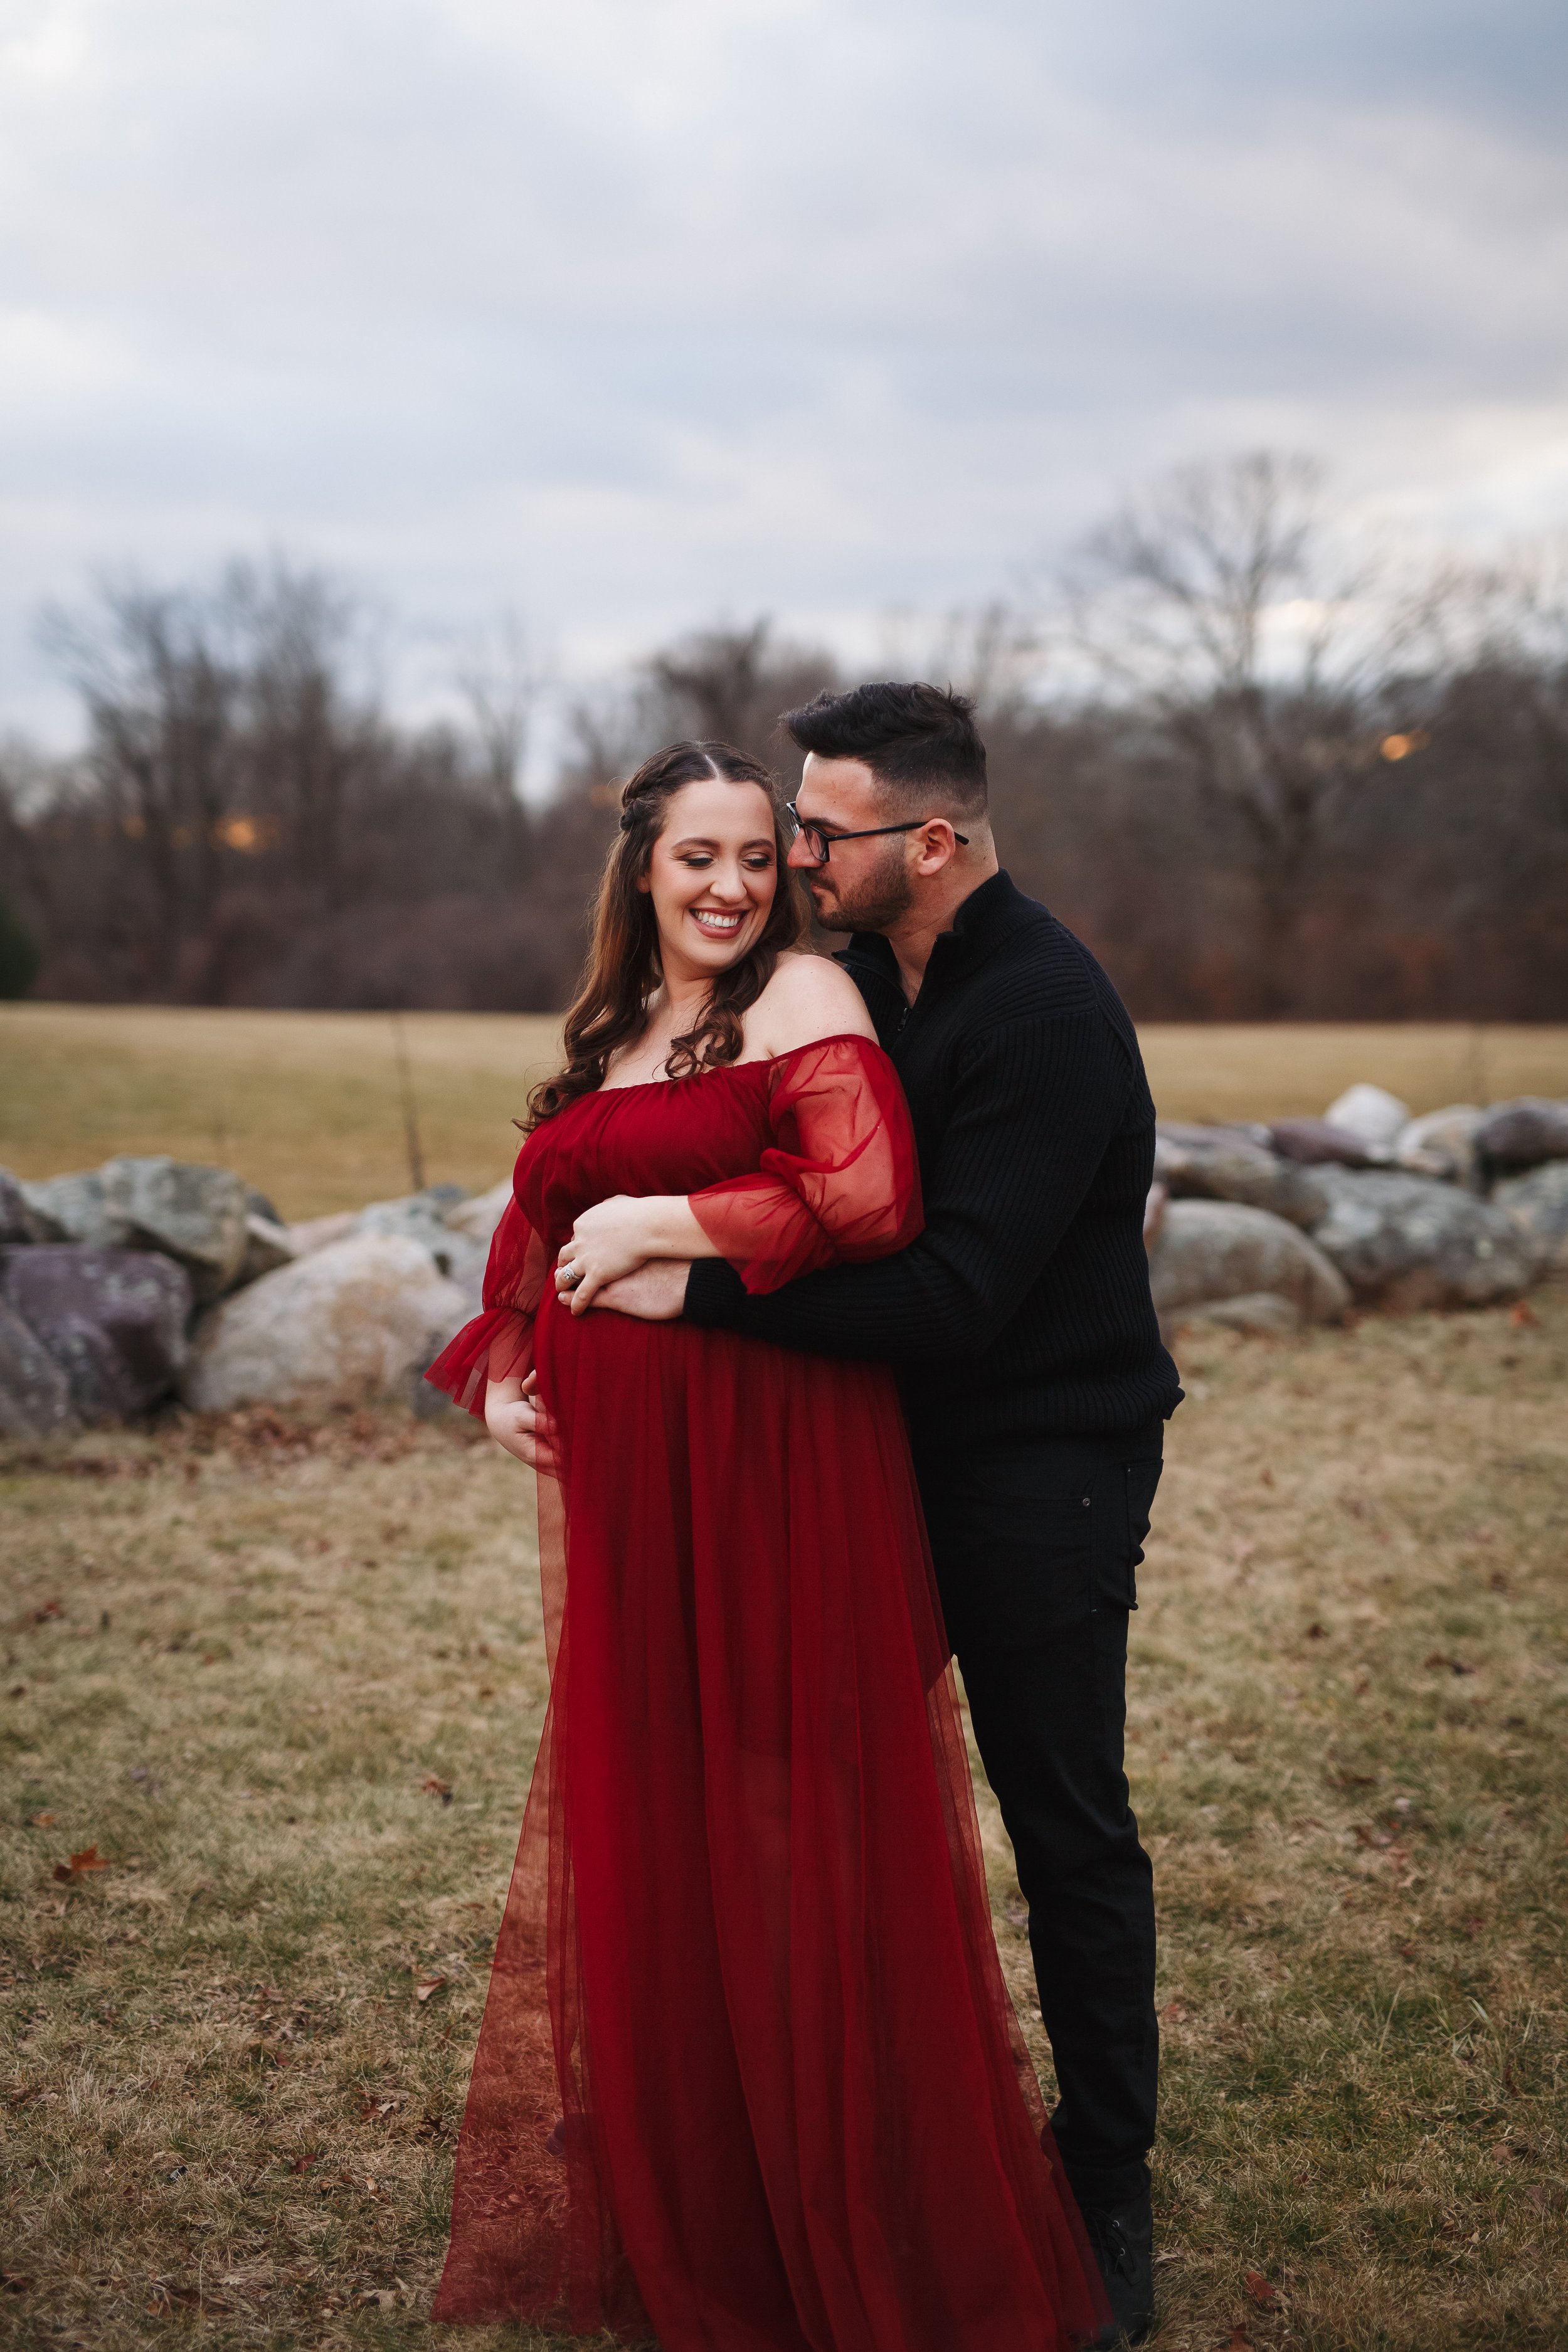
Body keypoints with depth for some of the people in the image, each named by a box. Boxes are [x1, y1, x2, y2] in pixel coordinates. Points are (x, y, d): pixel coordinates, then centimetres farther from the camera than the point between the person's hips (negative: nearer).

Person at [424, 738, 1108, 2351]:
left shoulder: (803, 998, -8)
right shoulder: (605, 1034, 14)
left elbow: (868, 1199, -24)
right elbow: (536, 1218, 24)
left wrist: (656, 1224, -15)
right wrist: (501, 1369, 8)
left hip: (776, 1463, -7)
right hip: (620, 1478, 7)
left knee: (784, 1817, 2)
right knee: (636, 1808, 15)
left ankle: (839, 2219, 20)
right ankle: (664, 2195, 34)